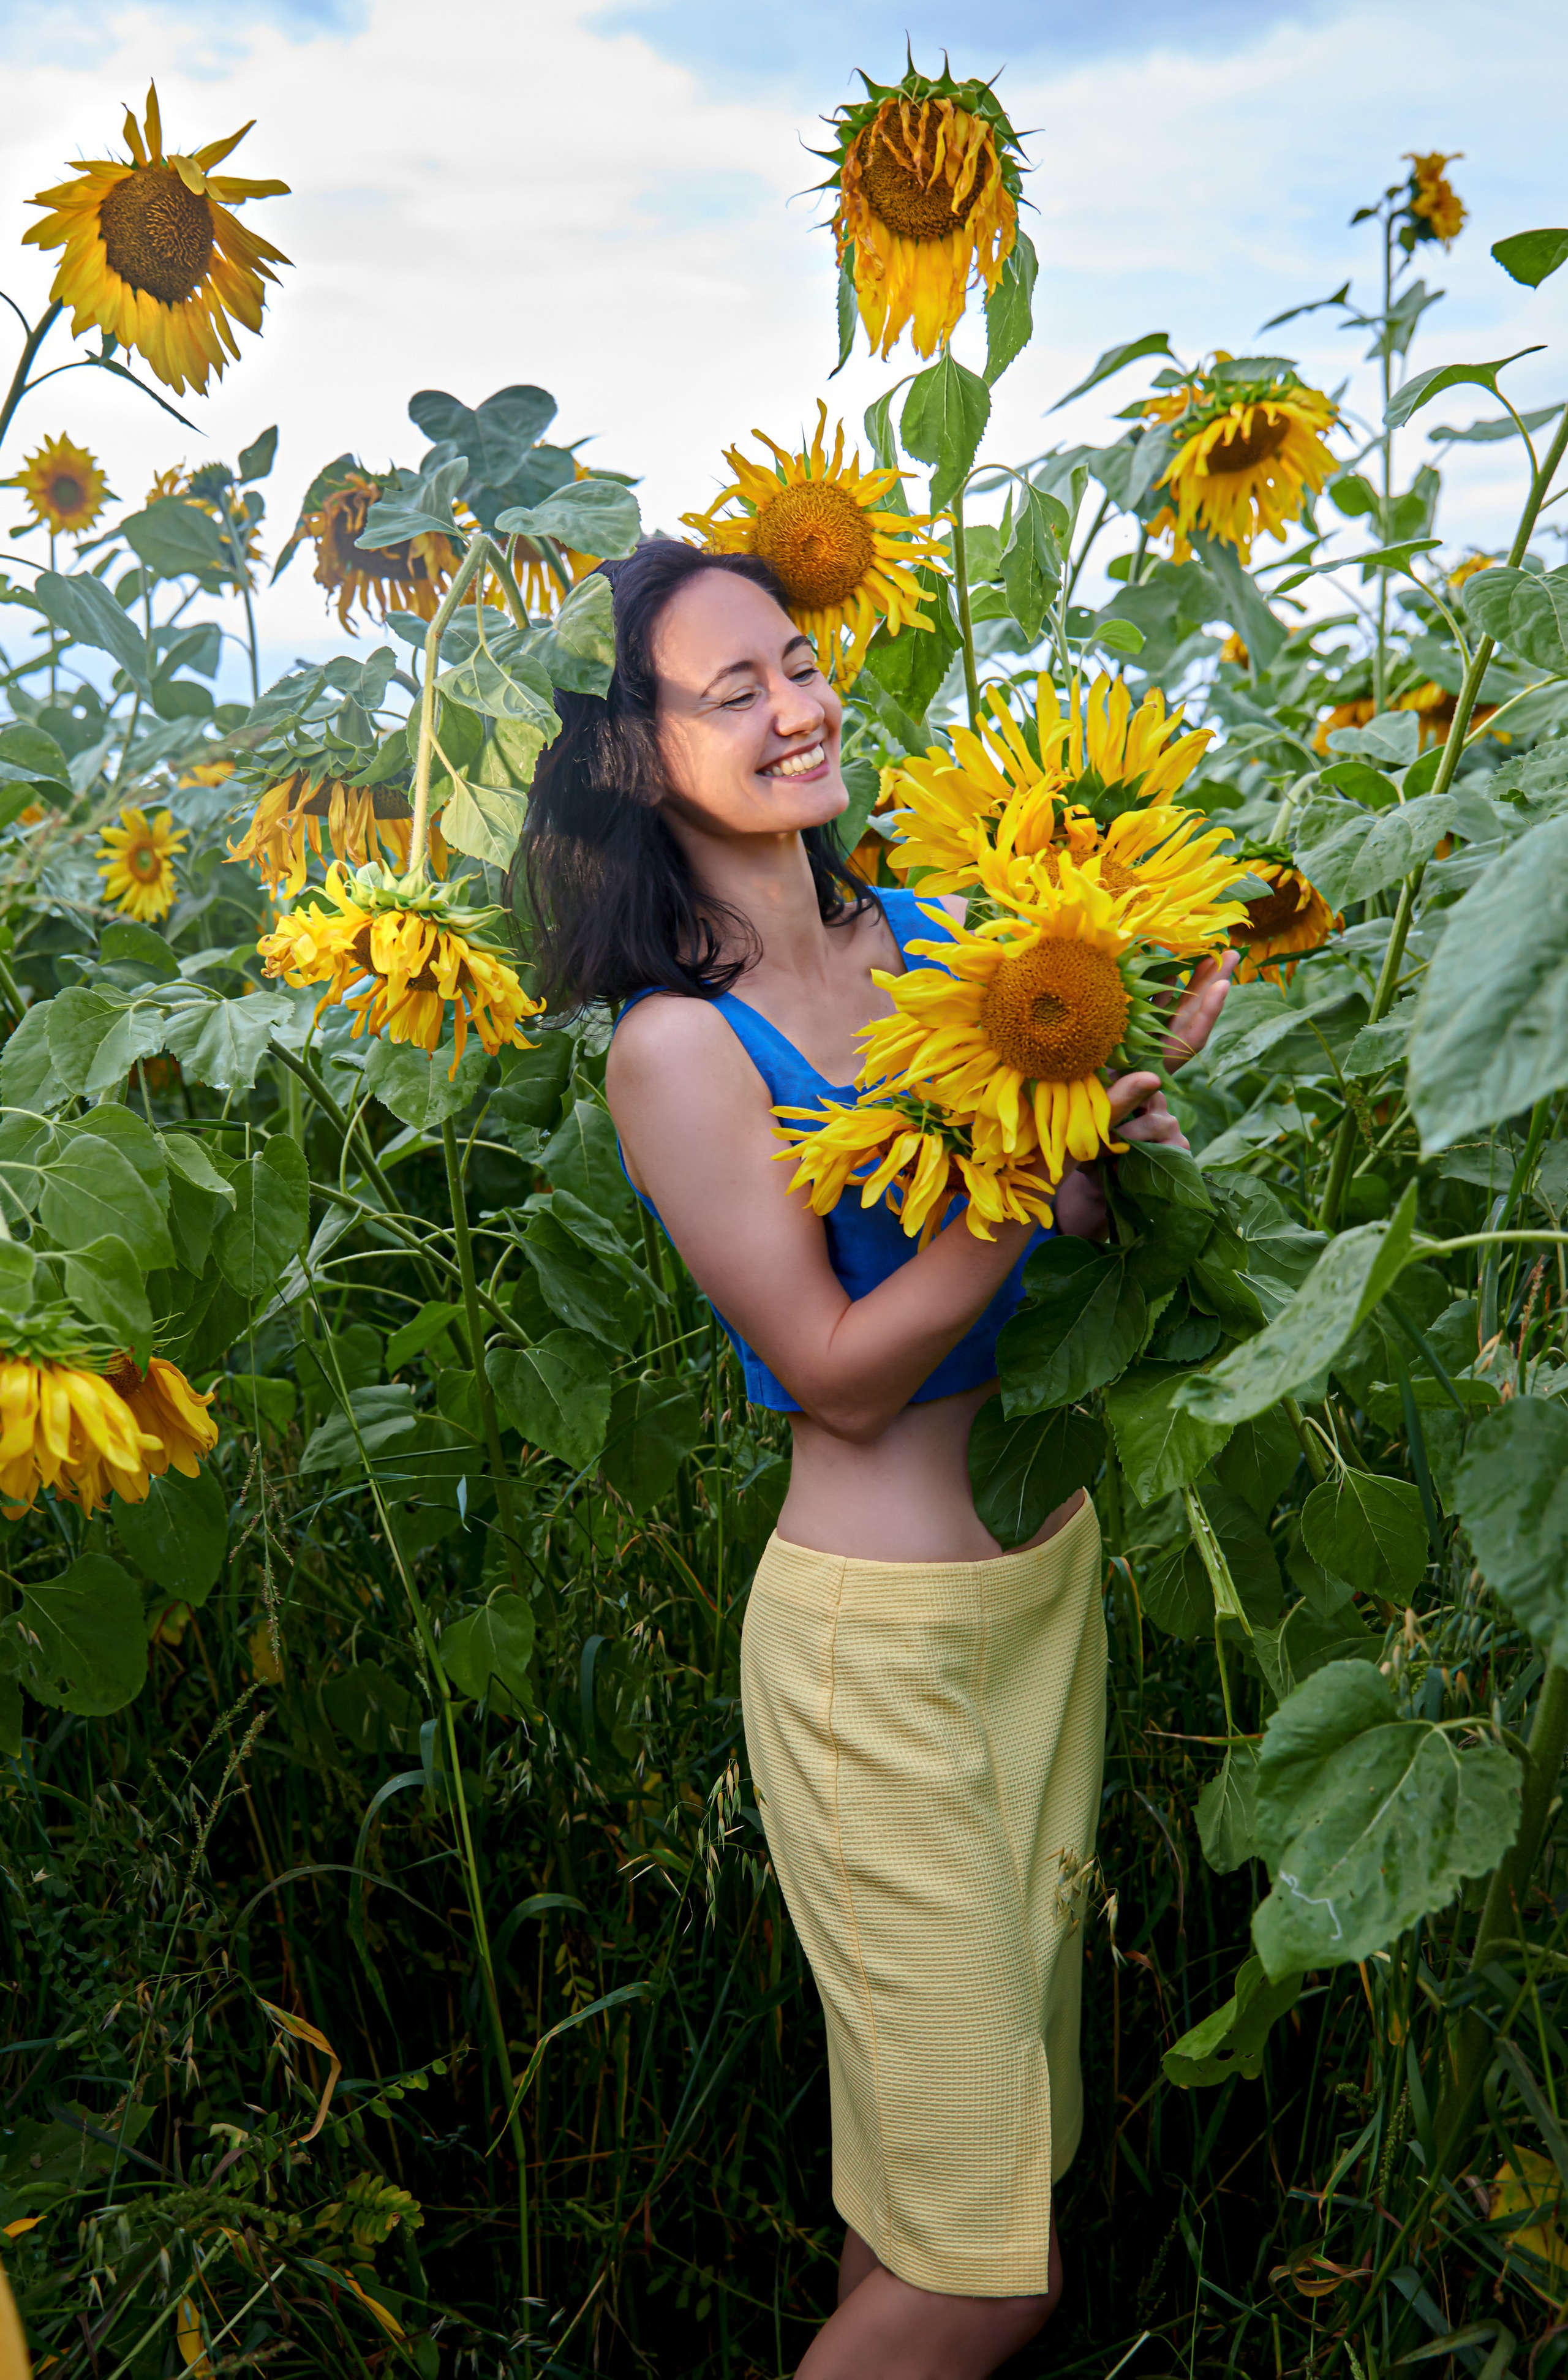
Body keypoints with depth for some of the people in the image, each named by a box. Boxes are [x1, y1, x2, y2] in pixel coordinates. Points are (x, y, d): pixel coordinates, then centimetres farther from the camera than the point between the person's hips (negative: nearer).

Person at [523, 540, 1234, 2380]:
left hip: (1054, 1570, 7)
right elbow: (840, 1378, -17)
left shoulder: (932, 934, 3)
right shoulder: (677, 1045, -16)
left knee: (1008, 2110, 24)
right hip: (878, 1638, -7)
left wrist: (1145, 1059, -8)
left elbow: (1088, 1222, 9)